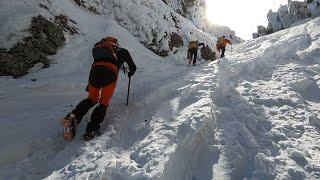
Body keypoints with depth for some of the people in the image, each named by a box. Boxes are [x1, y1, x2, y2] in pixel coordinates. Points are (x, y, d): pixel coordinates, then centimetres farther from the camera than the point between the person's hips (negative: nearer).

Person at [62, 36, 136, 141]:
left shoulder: (99, 47, 39)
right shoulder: (123, 51, 30)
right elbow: (133, 67, 35)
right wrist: (130, 73, 56)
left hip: (95, 68, 4)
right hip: (110, 71, -3)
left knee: (92, 98, 17)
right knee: (104, 103, 4)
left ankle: (74, 116, -6)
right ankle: (92, 129, -11)